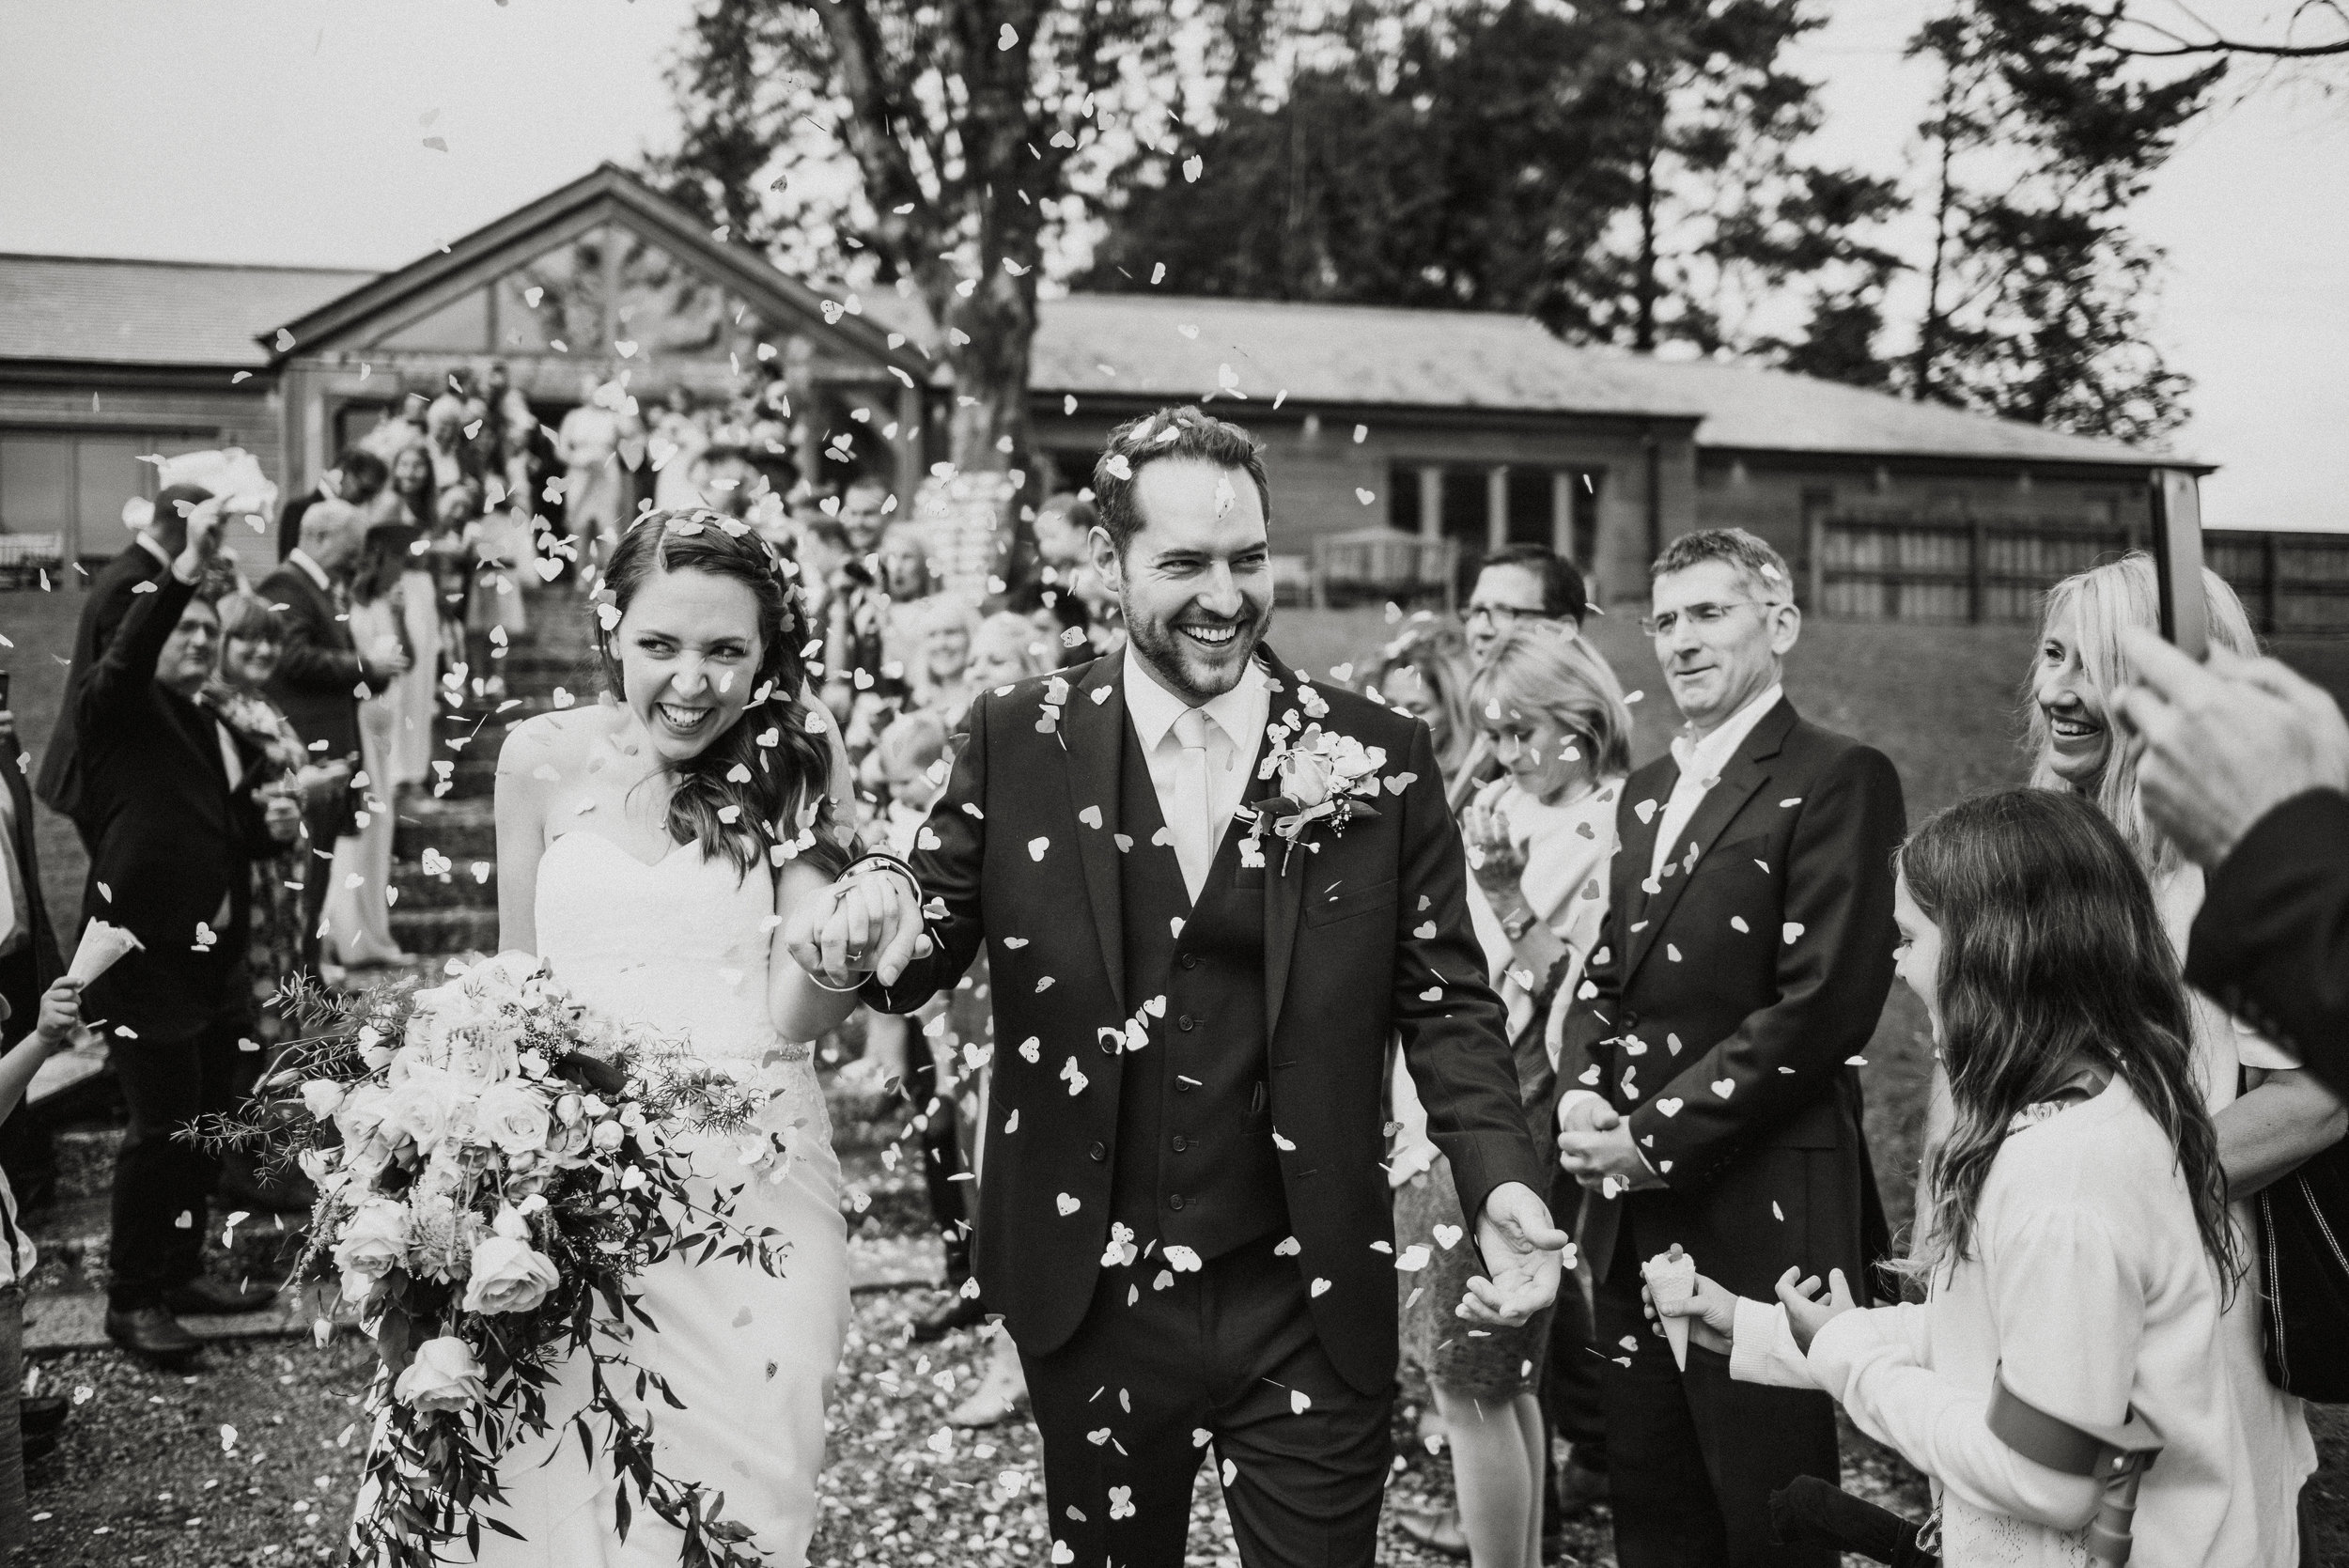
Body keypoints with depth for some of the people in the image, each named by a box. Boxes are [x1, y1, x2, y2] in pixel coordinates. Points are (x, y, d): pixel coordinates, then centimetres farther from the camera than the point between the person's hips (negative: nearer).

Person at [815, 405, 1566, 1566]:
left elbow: (1446, 1003, 0)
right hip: (1091, 1297, 1)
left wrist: (1501, 1184, -16)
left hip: (1310, 1307, 0)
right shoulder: (1019, 743, -2)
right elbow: (939, 931, 2)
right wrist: (889, 927, -22)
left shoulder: (1379, 757, -3)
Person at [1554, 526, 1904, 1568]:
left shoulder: (1839, 779, -8)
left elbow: (1824, 1004, -16)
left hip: (1758, 1212, -7)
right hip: (1630, 1213, 7)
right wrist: (1580, 1091, -2)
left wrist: (1655, 1135, -15)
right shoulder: (1647, 792, 17)